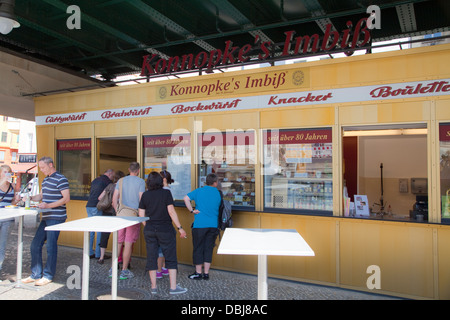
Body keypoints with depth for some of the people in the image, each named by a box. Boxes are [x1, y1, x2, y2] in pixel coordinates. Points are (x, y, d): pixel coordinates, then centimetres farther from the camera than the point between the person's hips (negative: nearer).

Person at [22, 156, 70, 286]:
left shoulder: (61, 179, -11)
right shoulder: (45, 180, 17)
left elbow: (66, 198, -17)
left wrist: (48, 205, -23)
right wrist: (31, 198, 7)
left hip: (56, 218, -9)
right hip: (46, 218, 9)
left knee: (51, 247, -2)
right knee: (35, 245, 10)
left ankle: (48, 276, 10)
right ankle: (36, 275, 21)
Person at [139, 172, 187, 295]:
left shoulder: (145, 195, 2)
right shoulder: (166, 193, -8)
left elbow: (141, 214, 3)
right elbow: (171, 212, -13)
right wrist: (180, 228, -9)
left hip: (149, 230, 3)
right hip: (166, 229, -3)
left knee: (151, 258, 10)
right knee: (171, 258, 4)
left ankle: (153, 287, 16)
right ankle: (173, 287, 4)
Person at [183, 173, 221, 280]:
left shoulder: (199, 191, 0)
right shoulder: (218, 194, 5)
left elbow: (186, 198, -7)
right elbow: (219, 209, 12)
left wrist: (192, 210, -2)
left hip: (200, 224, -2)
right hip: (213, 225, 2)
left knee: (198, 248, 8)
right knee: (208, 249, 10)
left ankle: (198, 273, 14)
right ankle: (206, 273, 13)